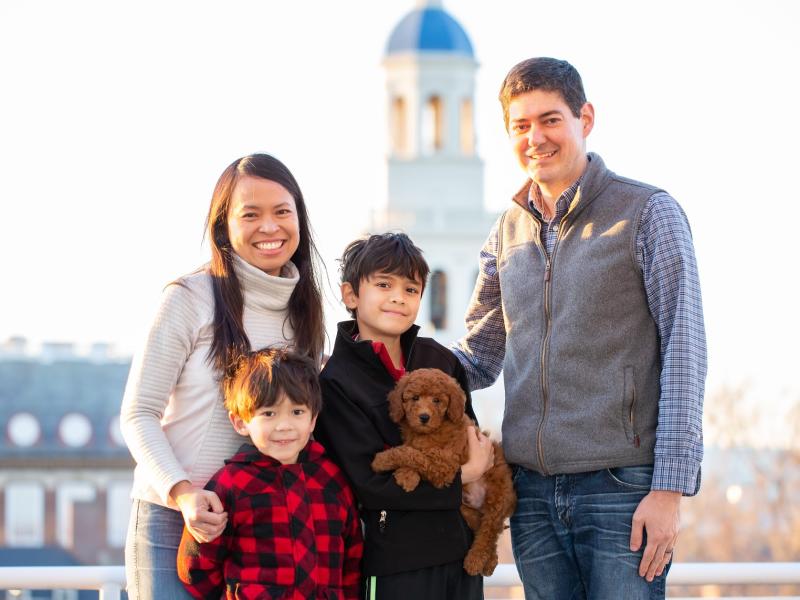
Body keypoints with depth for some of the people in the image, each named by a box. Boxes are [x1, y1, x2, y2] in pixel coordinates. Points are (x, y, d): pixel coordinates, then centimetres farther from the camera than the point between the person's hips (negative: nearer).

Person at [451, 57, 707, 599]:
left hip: (622, 487, -5)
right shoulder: (509, 230, 15)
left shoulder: (647, 213, -2)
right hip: (532, 491, 5)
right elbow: (478, 358, 21)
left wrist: (670, 488, -14)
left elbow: (684, 352, -7)